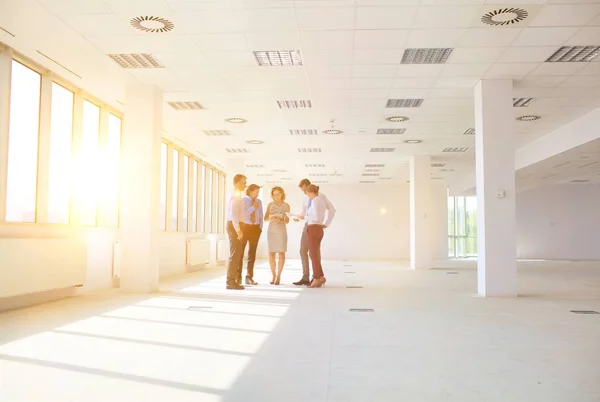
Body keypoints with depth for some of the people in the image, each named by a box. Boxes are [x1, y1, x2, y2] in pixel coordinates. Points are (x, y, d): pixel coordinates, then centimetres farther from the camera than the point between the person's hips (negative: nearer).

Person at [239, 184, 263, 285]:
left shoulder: (259, 202, 8)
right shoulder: (243, 200, -5)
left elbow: (260, 216, 11)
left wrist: (260, 229, 3)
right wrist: (253, 207, -18)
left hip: (255, 228, 4)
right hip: (244, 227, -4)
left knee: (252, 253, 5)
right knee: (240, 252, -2)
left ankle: (249, 277, 11)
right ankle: (238, 277, 6)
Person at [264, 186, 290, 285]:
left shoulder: (286, 205, -3)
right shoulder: (270, 205, 5)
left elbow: (287, 221, -7)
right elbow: (265, 218, 1)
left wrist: (280, 220, -27)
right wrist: (271, 219, -21)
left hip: (281, 231, -2)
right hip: (271, 231, 2)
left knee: (281, 253, -5)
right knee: (271, 254, -1)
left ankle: (278, 275, 4)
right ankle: (274, 275, 8)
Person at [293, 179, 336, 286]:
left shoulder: (321, 196, -8)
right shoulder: (306, 198, 11)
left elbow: (332, 209, -6)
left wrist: (326, 224, -8)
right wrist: (299, 217, -5)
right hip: (307, 226, 7)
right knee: (303, 251, 1)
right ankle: (305, 278, 5)